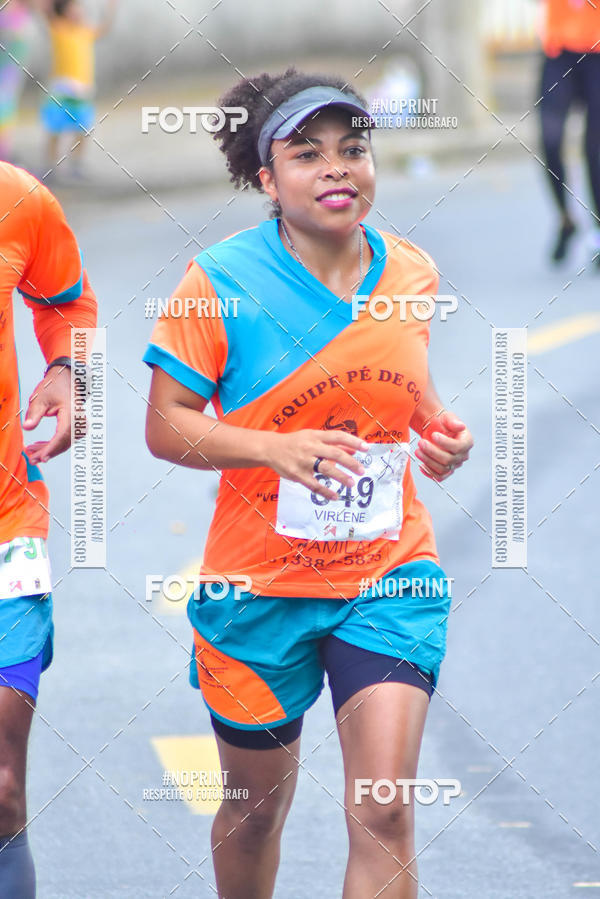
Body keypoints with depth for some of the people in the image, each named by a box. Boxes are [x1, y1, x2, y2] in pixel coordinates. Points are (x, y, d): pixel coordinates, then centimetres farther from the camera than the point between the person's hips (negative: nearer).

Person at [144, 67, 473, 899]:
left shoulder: (411, 271, 0)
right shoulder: (221, 281, -12)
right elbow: (165, 426, -11)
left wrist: (440, 428, -2)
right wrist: (275, 448, -26)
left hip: (390, 578, 2)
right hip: (260, 587, -2)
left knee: (383, 812, -12)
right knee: (255, 807, 14)